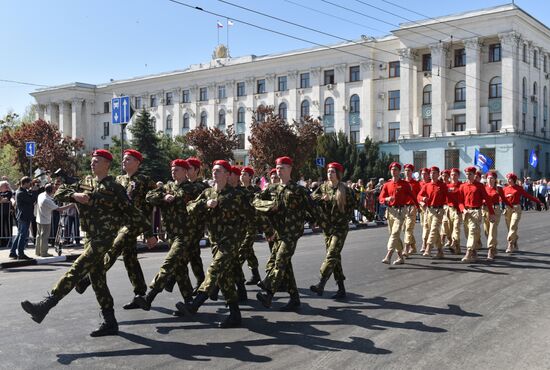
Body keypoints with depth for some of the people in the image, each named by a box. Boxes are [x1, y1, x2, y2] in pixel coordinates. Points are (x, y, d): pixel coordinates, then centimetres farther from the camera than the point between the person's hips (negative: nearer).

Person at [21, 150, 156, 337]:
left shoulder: (114, 188, -5)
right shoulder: (85, 184, 14)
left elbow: (133, 212, -4)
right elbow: (59, 192, 10)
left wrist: (149, 233, -3)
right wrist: (74, 195, -11)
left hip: (104, 238, -8)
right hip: (90, 237, 8)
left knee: (76, 271, -16)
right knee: (97, 279, 8)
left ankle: (44, 306, -16)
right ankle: (110, 323, 15)